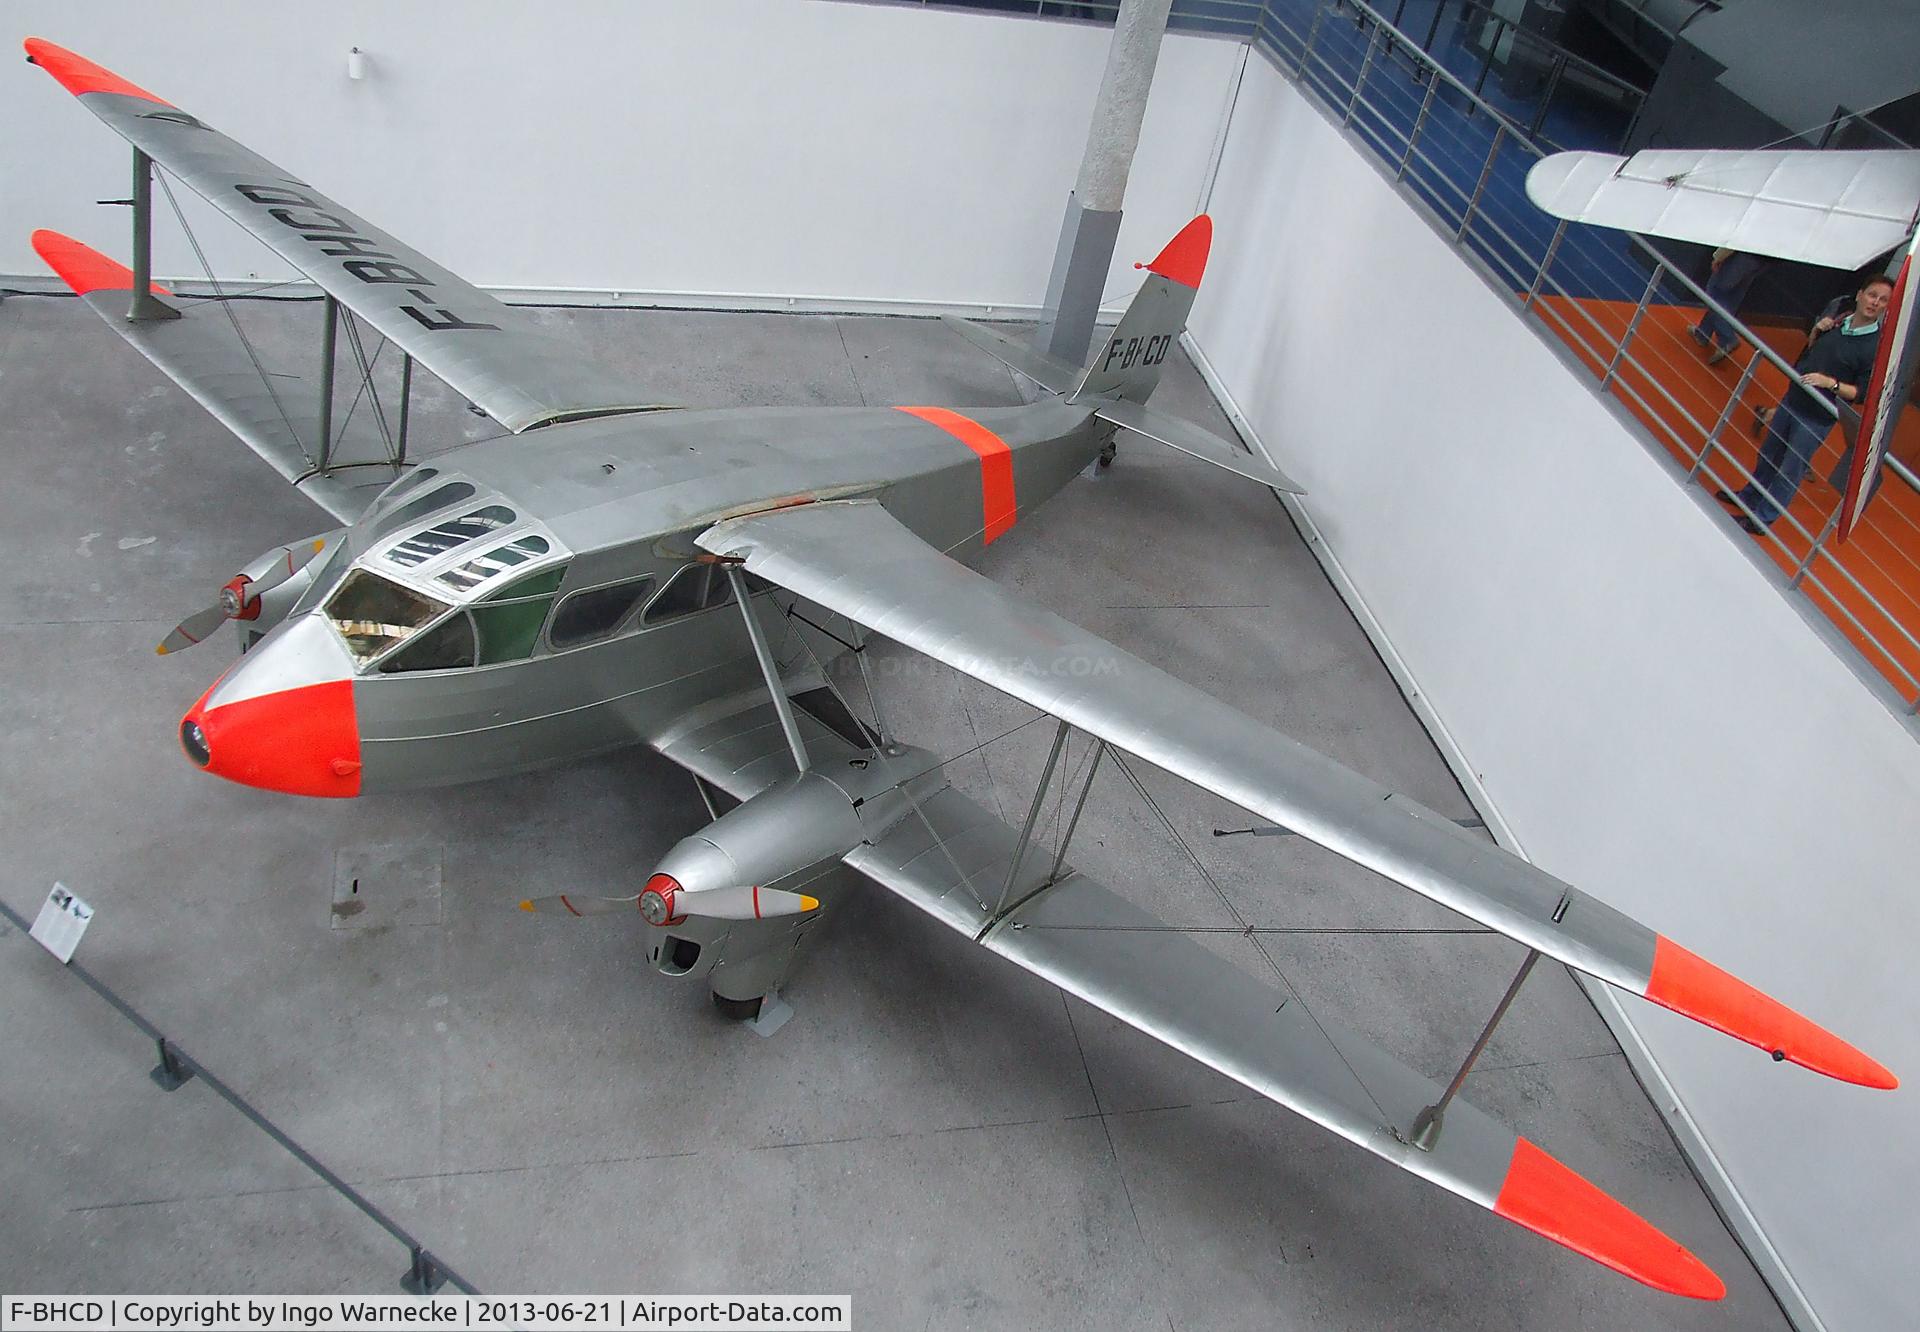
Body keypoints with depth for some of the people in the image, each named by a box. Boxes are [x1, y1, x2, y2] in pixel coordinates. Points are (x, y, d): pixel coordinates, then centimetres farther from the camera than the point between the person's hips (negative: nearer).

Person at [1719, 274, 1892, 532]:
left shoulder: (1878, 347, -16)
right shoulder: (1836, 319, -1)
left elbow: (1862, 394, -15)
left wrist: (1830, 383, -27)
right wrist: (1816, 332, -5)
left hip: (1818, 418, -6)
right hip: (1792, 399, 6)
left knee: (1791, 470, 5)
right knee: (1768, 454, 21)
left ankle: (1761, 519, 17)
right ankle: (1748, 497, 41)